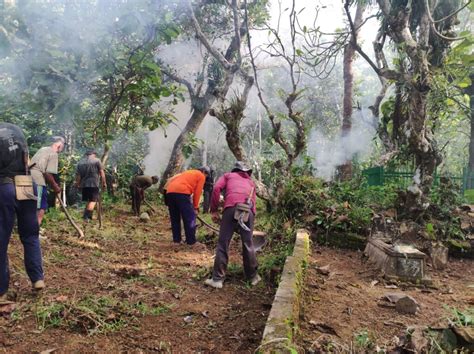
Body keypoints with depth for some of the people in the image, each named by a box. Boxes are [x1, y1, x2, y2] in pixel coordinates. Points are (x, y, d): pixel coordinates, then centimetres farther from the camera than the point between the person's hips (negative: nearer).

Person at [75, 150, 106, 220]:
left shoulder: (80, 162, 12)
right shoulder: (96, 160, 0)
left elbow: (78, 175, 10)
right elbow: (102, 173, -3)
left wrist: (78, 184, 18)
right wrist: (104, 183, 3)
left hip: (84, 184, 5)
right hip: (94, 184, -5)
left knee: (88, 201, 17)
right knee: (93, 200, -6)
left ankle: (86, 216, 22)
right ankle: (87, 216, -19)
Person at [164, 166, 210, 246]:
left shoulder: (188, 172, 36)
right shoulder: (201, 176, 15)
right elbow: (197, 192, 5)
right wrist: (195, 207, 13)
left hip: (170, 192, 8)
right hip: (181, 193, -7)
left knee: (175, 218, 15)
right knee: (190, 218, 1)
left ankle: (176, 240, 17)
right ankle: (191, 241, 2)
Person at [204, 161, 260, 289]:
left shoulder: (228, 175, 27)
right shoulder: (251, 182, 35)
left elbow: (217, 188, 8)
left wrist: (214, 210, 10)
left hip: (232, 207, -2)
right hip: (249, 210, 3)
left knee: (223, 244, 3)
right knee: (248, 244, 13)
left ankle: (217, 279, 4)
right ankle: (253, 276, 24)